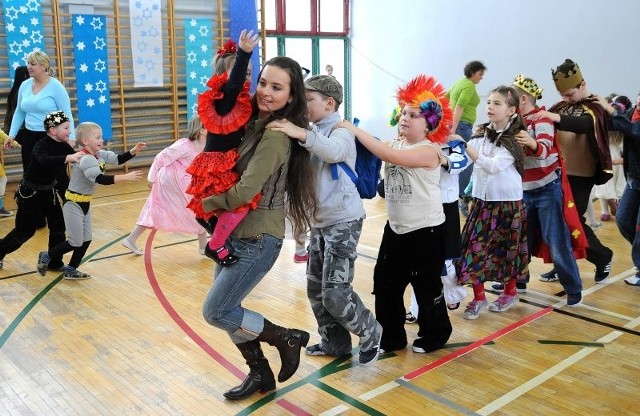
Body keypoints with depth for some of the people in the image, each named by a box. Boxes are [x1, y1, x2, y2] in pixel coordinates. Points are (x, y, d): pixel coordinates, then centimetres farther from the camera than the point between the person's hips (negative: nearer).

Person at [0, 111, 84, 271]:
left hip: (47, 192, 7)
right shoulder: (41, 146, -25)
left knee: (58, 226, 3)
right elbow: (46, 161, -45)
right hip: (30, 193, -7)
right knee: (25, 230, 4)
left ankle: (55, 262, 16)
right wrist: (68, 158, -57)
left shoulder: (63, 146, -3)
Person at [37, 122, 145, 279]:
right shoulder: (86, 160, -25)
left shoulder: (100, 155, 0)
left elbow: (118, 159, 5)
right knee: (76, 242, -2)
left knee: (86, 239, 11)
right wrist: (126, 177, -40)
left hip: (85, 203, 9)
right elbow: (101, 179, -37)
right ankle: (46, 256, 19)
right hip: (73, 204, -9)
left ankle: (70, 271, 24)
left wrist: (133, 151, -12)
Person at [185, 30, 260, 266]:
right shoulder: (224, 96, -14)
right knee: (242, 201, -27)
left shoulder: (236, 100, 15)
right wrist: (243, 54, -50)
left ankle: (208, 215, 33)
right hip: (219, 167, -10)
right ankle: (215, 246, -12)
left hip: (227, 164, 10)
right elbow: (234, 82, -36)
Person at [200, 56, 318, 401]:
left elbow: (244, 191, -24)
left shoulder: (276, 134, -21)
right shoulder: (256, 123, 7)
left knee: (216, 311, -3)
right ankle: (260, 373, 31)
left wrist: (205, 204, -9)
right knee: (226, 308, 14)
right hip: (235, 231, 9)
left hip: (257, 238, -9)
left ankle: (287, 339, 14)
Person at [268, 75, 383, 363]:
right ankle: (335, 342, 31)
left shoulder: (340, 130, -12)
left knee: (335, 294, -9)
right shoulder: (315, 133, 11)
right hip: (319, 221, 8)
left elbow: (335, 151, -35)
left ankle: (370, 333, 15)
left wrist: (301, 134, -49)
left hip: (343, 221, -8)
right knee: (315, 290, 13)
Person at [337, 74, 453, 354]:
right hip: (396, 227, 7)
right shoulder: (396, 144, 6)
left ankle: (435, 333, 29)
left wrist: (356, 131, -29)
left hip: (426, 229, -7)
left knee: (427, 286, 7)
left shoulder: (429, 150, -17)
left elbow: (390, 156, -32)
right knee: (385, 283, 10)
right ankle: (391, 336, 25)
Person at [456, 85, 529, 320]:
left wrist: (465, 146, -30)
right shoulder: (482, 134, 4)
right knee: (474, 246, 0)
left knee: (507, 249, 8)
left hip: (507, 202, -5)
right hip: (482, 200, 5)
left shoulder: (514, 139, -12)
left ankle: (510, 293, 28)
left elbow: (493, 166, -25)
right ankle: (478, 298, 13)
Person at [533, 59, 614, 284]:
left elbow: (585, 124, -32)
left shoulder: (594, 107, -9)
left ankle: (603, 258, 19)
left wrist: (556, 117, -50)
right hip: (558, 171, 6)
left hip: (580, 175, -6)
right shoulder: (561, 106, 9)